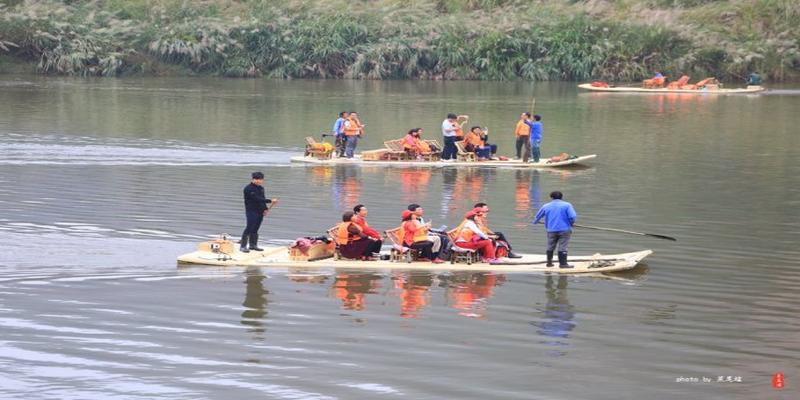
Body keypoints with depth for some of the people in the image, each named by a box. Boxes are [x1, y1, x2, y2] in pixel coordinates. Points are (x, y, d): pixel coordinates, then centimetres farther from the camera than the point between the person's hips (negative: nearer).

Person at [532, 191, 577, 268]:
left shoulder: (546, 206, 7)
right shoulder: (567, 205, -3)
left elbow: (538, 216, 21)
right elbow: (573, 216, -13)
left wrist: (535, 221, 42)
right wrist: (571, 223, 8)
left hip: (551, 230, 3)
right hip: (564, 229, -3)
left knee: (550, 247, 16)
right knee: (562, 247, -2)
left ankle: (549, 262, 23)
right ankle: (563, 263, -5)